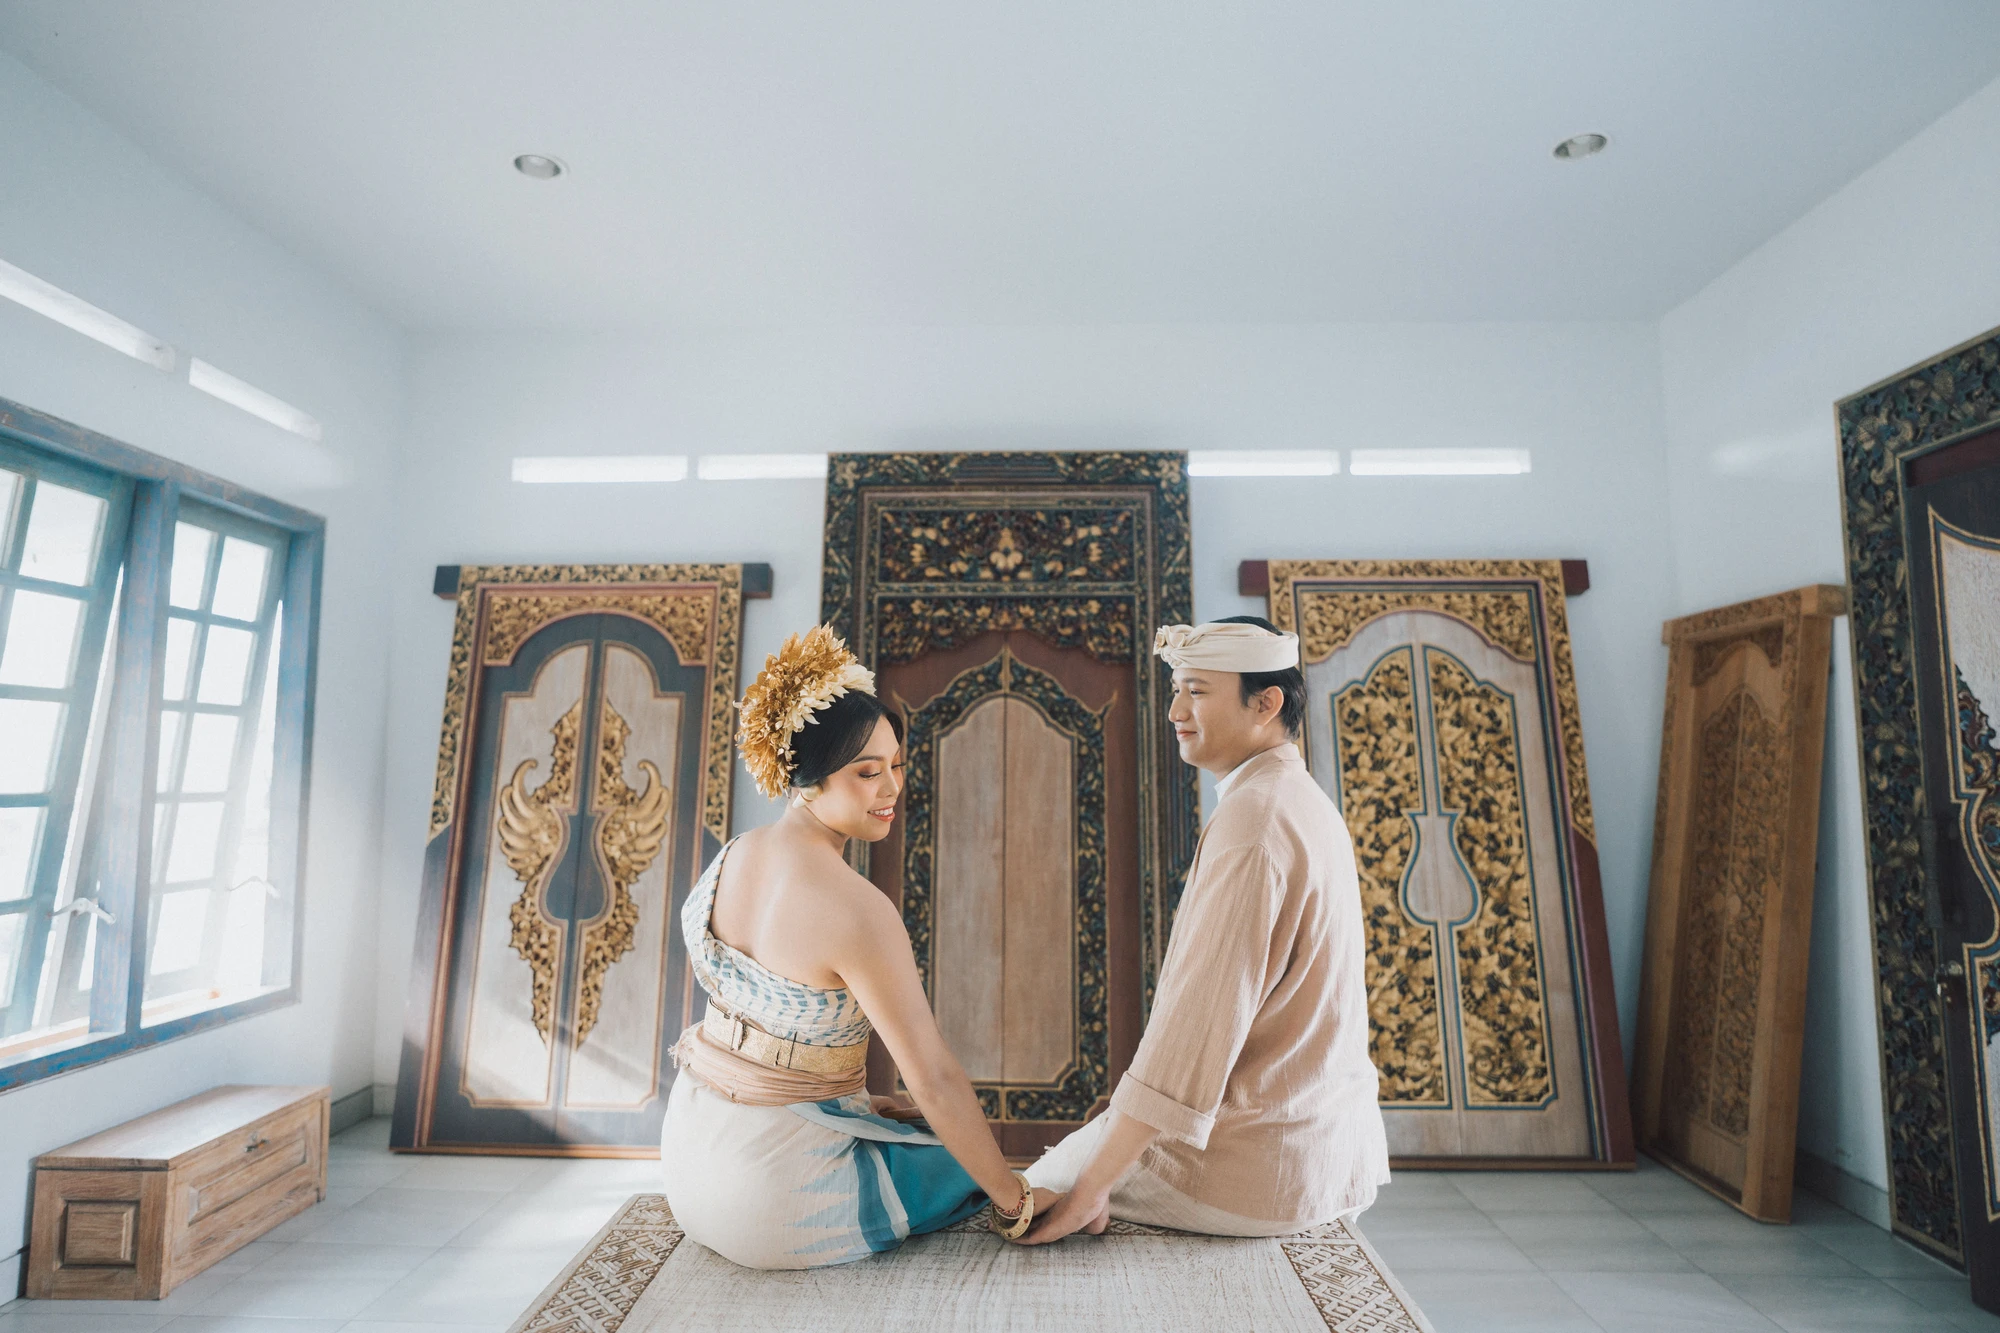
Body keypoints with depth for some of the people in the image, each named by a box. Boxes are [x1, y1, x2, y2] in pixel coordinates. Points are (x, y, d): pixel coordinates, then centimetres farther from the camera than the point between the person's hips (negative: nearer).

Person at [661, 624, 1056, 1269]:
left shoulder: (730, 859, -4)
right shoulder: (855, 908, -28)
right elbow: (935, 1080, -23)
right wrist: (1015, 1200, -11)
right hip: (773, 1198, -7)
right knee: (968, 1157, 14)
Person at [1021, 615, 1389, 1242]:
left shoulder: (1252, 819, -23)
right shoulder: (1310, 805, 8)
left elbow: (1199, 1021, -26)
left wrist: (1091, 1187, -19)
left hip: (1256, 1163, -9)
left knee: (1042, 1191, 9)